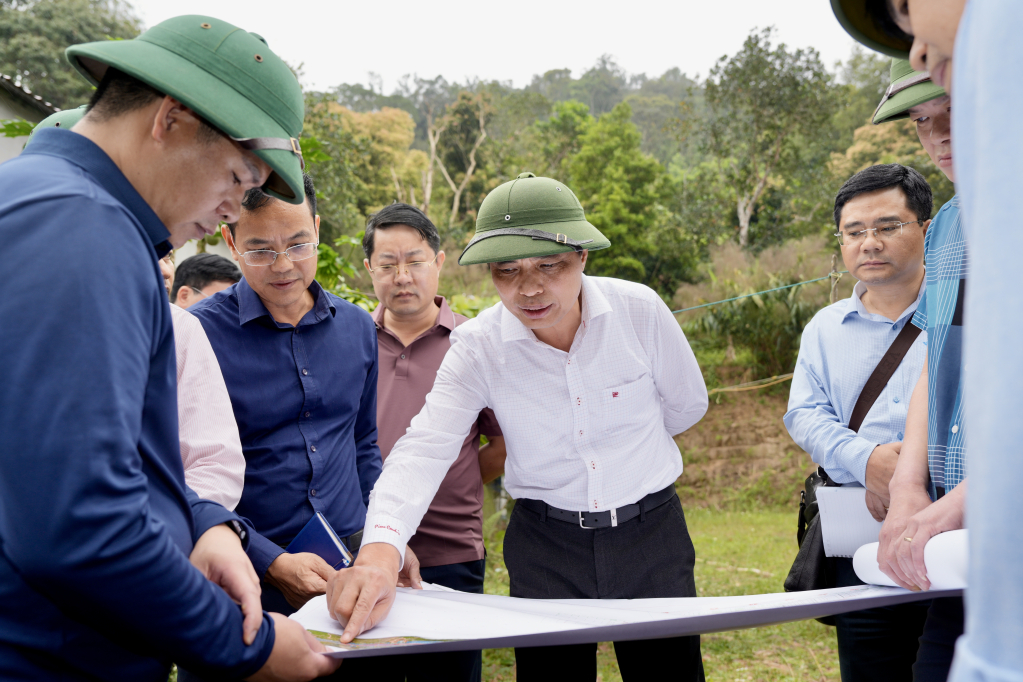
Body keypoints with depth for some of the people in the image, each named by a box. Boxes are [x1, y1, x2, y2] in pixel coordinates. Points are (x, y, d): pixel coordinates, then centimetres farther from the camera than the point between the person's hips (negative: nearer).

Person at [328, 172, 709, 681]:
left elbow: (687, 405, 3)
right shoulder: (477, 347, -14)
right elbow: (424, 449, -25)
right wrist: (381, 548, -43)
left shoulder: (640, 310, -14)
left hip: (650, 531, 0)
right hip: (544, 547, 0)